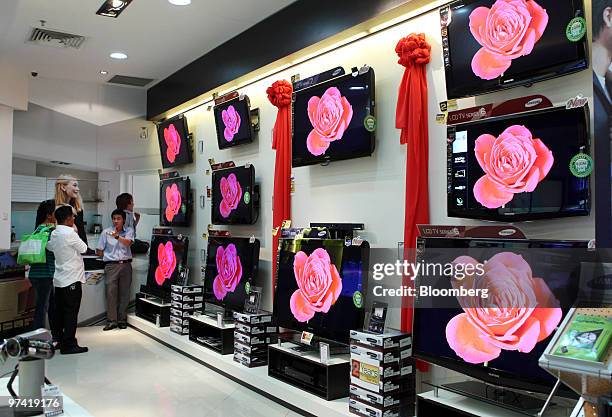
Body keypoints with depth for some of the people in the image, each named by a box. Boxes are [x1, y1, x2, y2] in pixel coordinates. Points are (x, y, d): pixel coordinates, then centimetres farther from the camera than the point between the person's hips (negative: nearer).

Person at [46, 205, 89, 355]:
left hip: (59, 279, 8)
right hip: (72, 280, -8)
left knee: (60, 312, 14)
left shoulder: (53, 234, 7)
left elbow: (49, 247, 23)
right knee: (71, 313, -3)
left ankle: (60, 341, 22)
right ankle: (69, 345, 0)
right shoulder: (70, 233, -18)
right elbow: (84, 249, -6)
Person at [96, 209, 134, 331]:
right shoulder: (106, 232, 6)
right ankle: (111, 321, -2)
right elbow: (99, 251, 10)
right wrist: (110, 255, 5)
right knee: (111, 292, -6)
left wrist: (117, 236, -27)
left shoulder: (129, 231, 6)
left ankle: (122, 320, 13)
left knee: (124, 293, 4)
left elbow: (128, 243, -15)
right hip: (111, 265, 0)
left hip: (126, 265, 0)